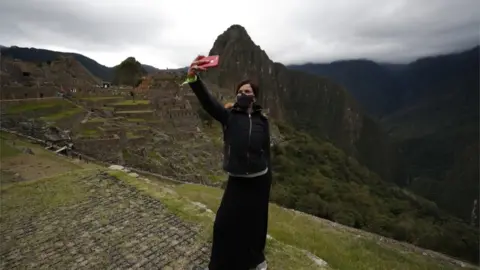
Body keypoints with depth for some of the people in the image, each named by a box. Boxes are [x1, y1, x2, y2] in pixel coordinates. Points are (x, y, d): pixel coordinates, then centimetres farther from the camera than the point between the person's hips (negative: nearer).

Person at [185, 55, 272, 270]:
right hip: (237, 181, -1)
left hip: (259, 181, 1)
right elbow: (207, 101, -22)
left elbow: (266, 150, 6)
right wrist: (194, 79, -39)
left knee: (255, 223, 16)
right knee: (225, 223, 3)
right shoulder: (229, 115, -4)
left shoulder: (262, 120, -1)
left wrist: (268, 177, 10)